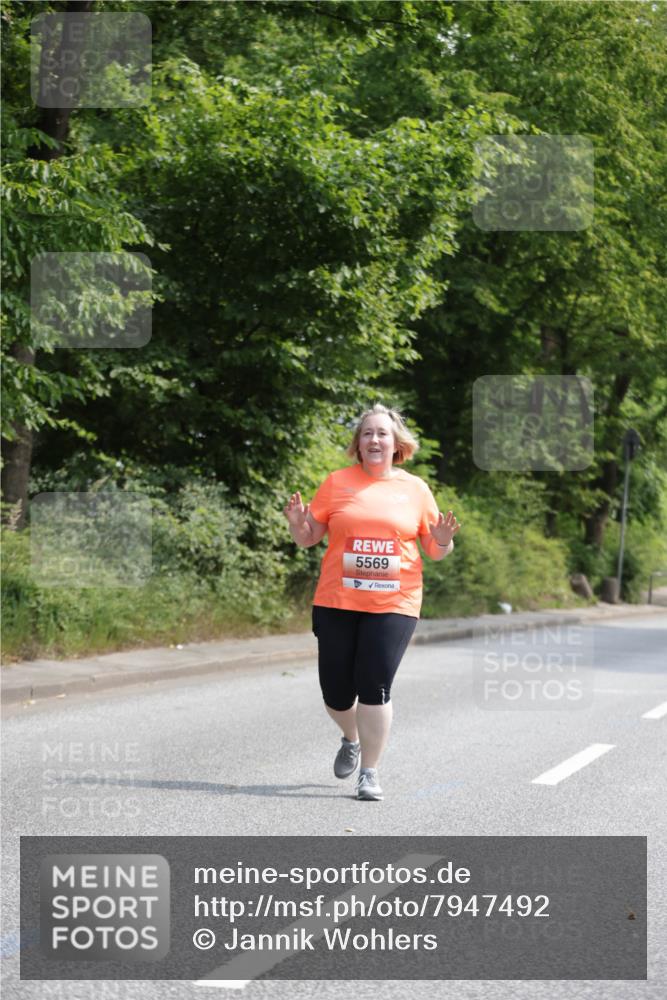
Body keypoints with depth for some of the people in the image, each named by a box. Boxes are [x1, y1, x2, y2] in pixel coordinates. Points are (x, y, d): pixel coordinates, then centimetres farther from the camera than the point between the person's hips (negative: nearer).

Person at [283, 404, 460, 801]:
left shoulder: (415, 488, 6)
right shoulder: (338, 482, 5)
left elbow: (436, 551, 11)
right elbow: (309, 537, 8)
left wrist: (444, 541, -11)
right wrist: (298, 523, -13)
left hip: (393, 604, -1)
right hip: (336, 602, 1)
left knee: (375, 688, -10)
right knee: (336, 691, 6)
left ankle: (370, 772, 4)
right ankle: (352, 739, 39)